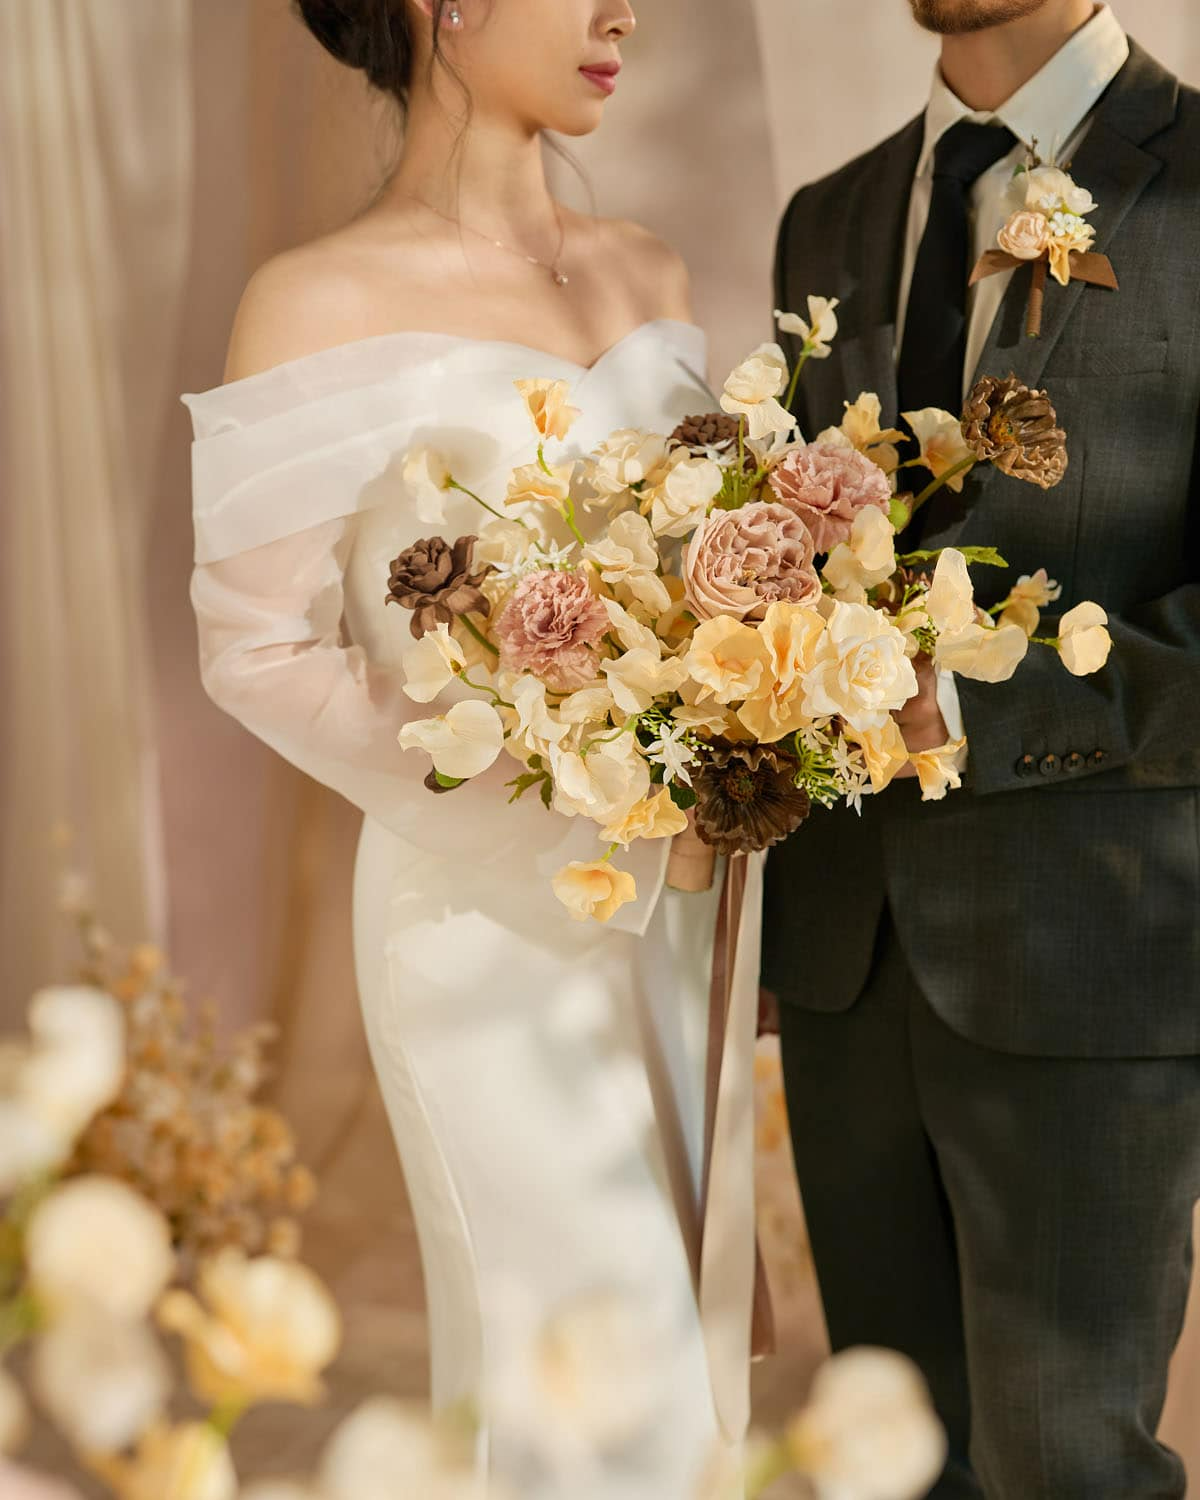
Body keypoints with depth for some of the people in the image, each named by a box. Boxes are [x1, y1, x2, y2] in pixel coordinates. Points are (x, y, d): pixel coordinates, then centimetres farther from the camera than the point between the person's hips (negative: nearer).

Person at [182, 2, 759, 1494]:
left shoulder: (643, 274, 10)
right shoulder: (321, 302, -8)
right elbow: (258, 646, -9)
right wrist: (525, 789, -16)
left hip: (679, 903, 6)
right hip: (497, 914, -6)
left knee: (689, 1360, 13)